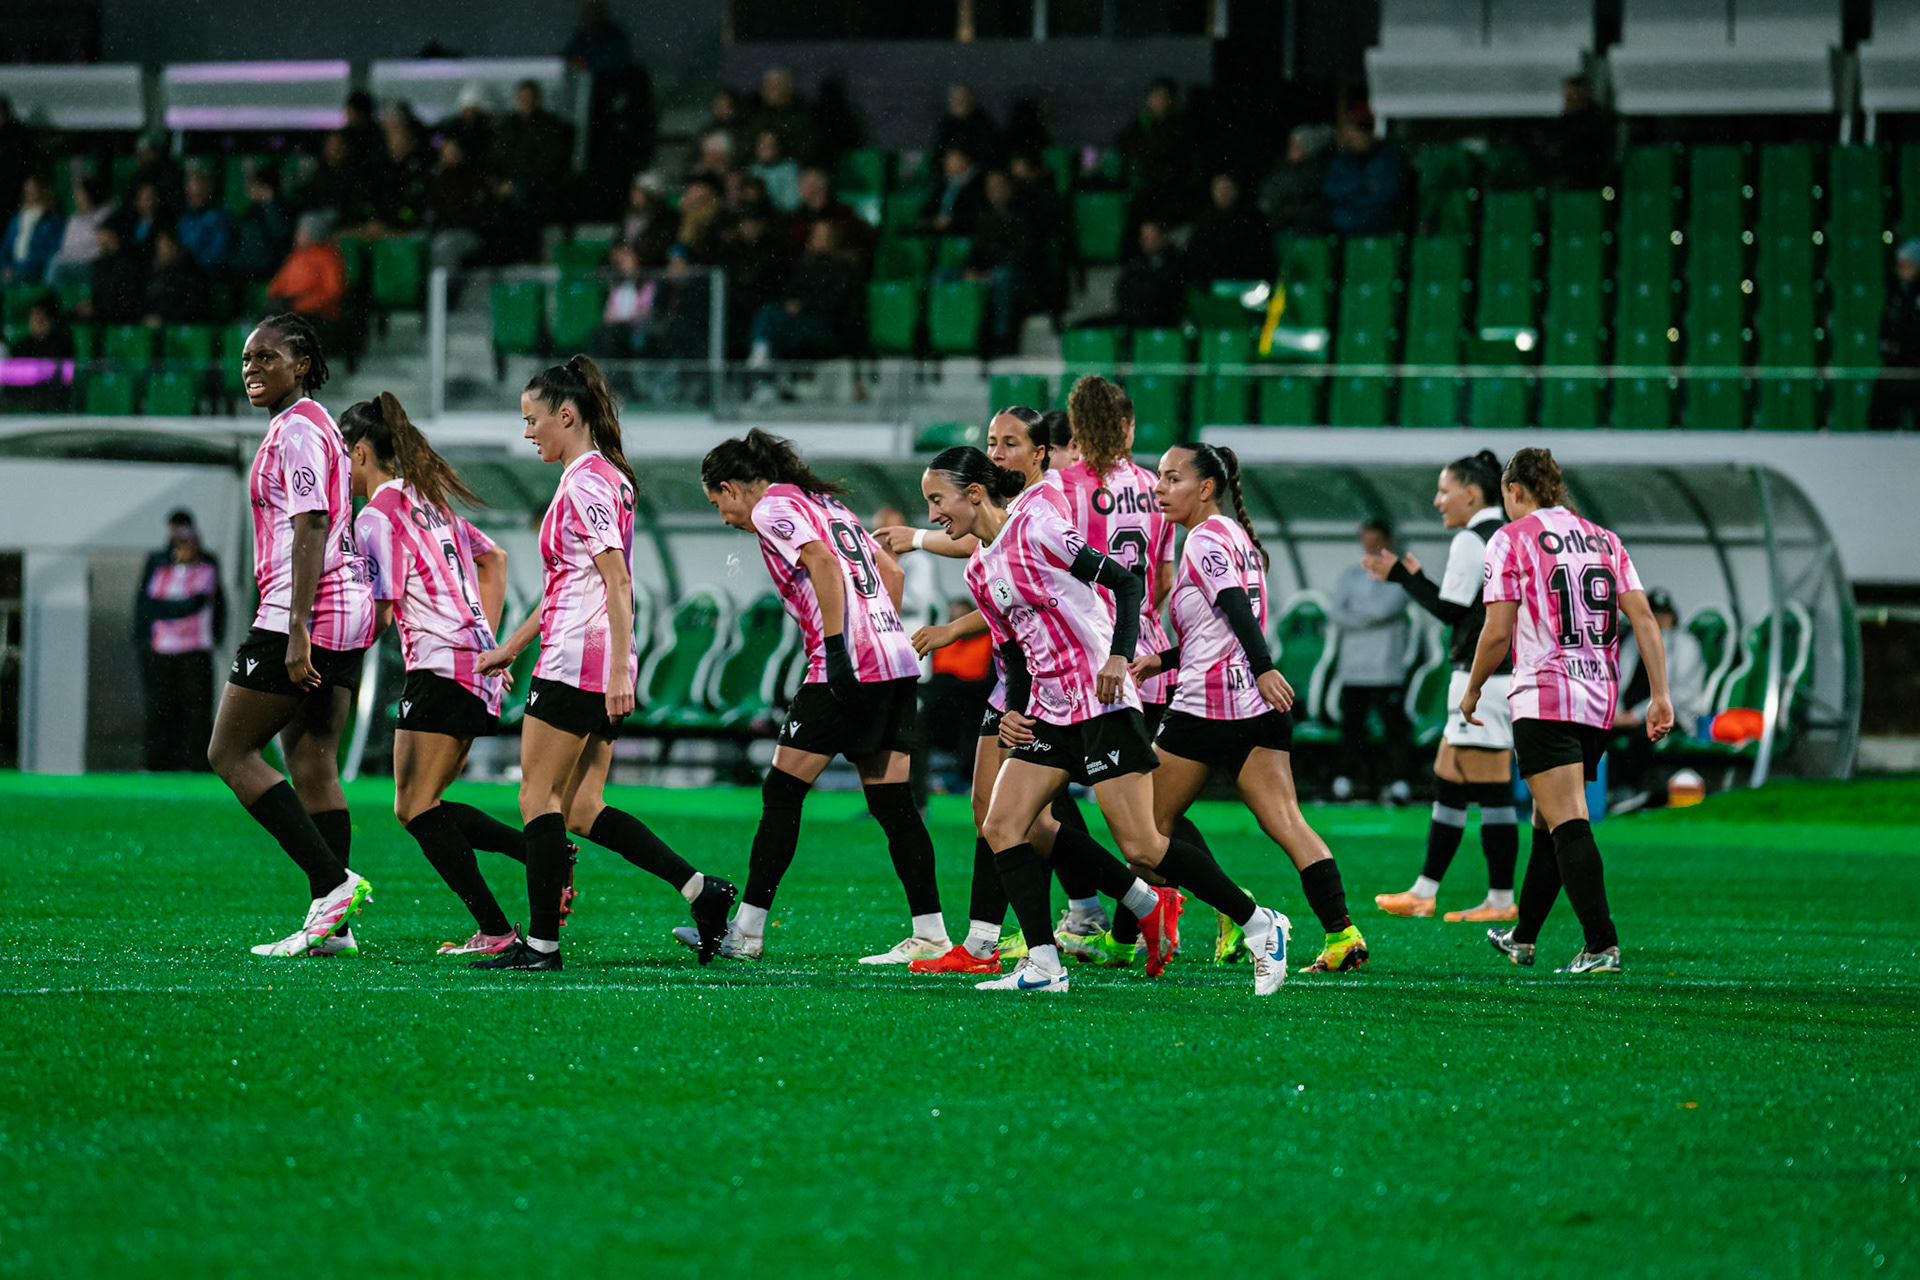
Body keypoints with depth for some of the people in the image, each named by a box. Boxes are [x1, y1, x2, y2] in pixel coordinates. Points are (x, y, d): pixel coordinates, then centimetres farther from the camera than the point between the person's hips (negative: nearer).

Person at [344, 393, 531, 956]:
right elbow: (493, 558, 26)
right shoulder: (427, 499, 18)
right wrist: (487, 640, 23)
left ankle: (494, 930, -11)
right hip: (474, 660, 9)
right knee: (415, 809, 11)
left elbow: (380, 614, -14)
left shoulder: (377, 514, -10)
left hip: (441, 664, -9)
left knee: (418, 808, -6)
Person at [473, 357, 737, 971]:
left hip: (576, 664, -10)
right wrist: (512, 646, 31)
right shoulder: (601, 476, 19)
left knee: (539, 795, -3)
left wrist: (619, 671, -25)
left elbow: (618, 582, -19)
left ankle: (541, 943, -2)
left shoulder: (585, 482, -11)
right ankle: (701, 891, 2)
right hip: (603, 668, 10)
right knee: (581, 809, 9)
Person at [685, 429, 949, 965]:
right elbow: (891, 572, 23)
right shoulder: (826, 502, 23)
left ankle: (747, 931, -1)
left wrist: (837, 649, -22)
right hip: (897, 663, 8)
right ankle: (930, 934, 3)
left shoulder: (772, 508, -2)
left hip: (849, 667, -8)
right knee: (892, 803, 8)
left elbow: (824, 563, -18)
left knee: (781, 793, -2)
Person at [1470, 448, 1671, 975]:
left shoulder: (1510, 540, -1)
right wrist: (1660, 696, 4)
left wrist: (1471, 693, 9)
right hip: (1599, 702, 6)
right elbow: (1643, 619, 6)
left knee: (1569, 824, -12)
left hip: (1544, 699, -6)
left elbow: (1498, 632, -6)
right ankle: (1522, 938, 31)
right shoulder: (1605, 540, 14)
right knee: (1548, 820, 19)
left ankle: (1602, 945, -23)